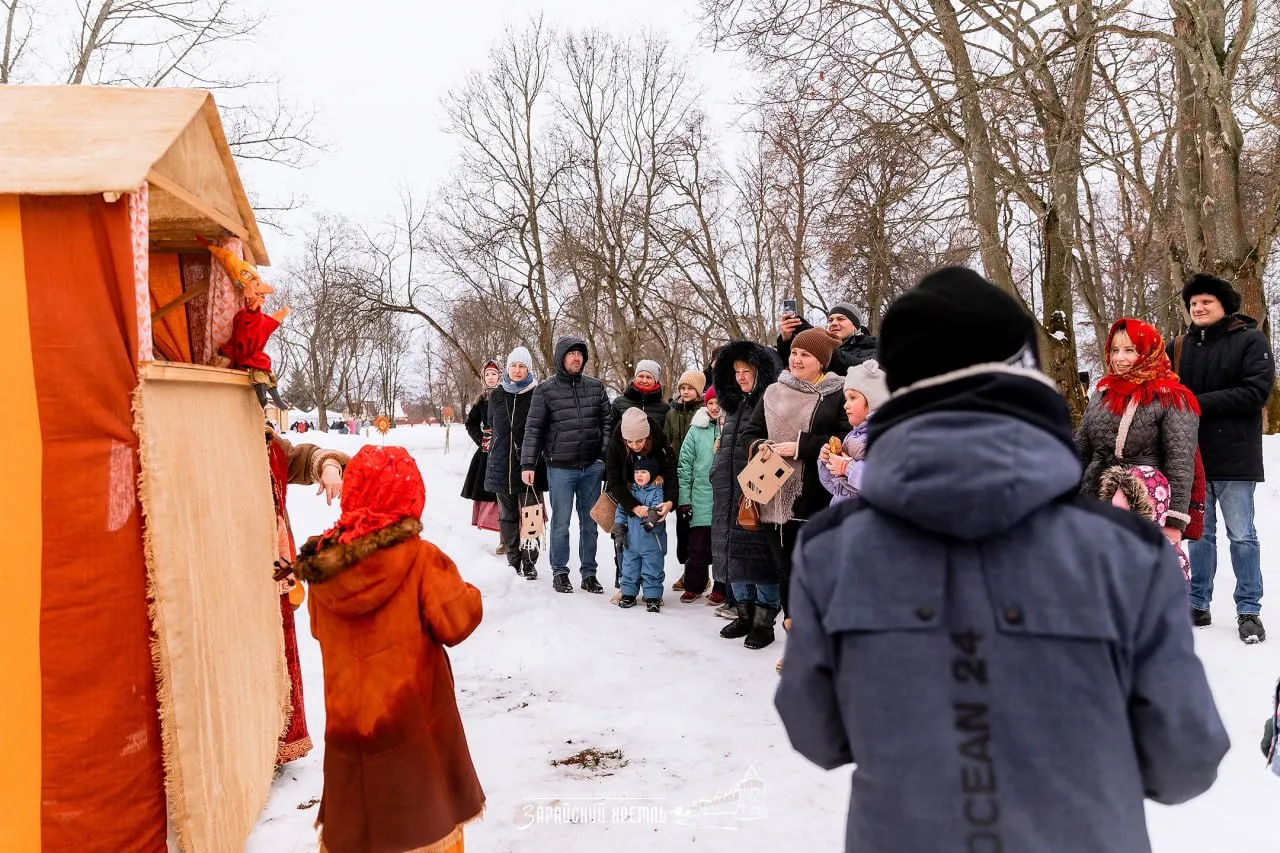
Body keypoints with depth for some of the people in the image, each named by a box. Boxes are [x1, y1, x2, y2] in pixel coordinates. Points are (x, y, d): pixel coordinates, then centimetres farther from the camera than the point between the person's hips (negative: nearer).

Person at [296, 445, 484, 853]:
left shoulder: (320, 562, -4)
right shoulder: (420, 559, -19)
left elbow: (320, 630, 11)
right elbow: (457, 624, -16)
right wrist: (466, 594, 1)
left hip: (348, 721, 4)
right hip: (413, 720, -4)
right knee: (431, 814, 17)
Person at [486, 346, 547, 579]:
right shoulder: (497, 395, 9)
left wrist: (534, 456, -3)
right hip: (502, 464, 4)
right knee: (507, 516, 11)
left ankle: (529, 562, 7)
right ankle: (513, 560, 21)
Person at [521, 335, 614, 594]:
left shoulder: (595, 386, 7)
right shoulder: (545, 389, -2)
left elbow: (607, 421, 9)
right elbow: (533, 429, -2)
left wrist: (606, 455, -1)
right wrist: (528, 464, -8)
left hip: (592, 467, 3)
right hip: (560, 468, -3)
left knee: (589, 523, 11)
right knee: (560, 524, 4)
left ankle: (589, 573, 21)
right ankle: (559, 572, 19)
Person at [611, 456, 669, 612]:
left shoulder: (656, 492, -6)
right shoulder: (630, 491, 9)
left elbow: (657, 508, -23)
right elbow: (621, 511, 13)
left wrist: (651, 520, -42)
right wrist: (618, 528, 4)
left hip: (651, 542, -5)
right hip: (631, 541, 5)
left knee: (652, 570, 2)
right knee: (629, 569, 13)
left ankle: (653, 597, 10)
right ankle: (628, 593, 26)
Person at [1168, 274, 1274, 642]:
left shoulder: (1251, 341, -3)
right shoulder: (1179, 348, 9)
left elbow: (1255, 391, -14)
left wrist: (1199, 403, -18)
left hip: (1234, 456, -4)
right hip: (1192, 456, 4)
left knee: (1241, 536, 3)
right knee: (1199, 534, 11)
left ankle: (1249, 610, 12)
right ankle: (1198, 604, 20)